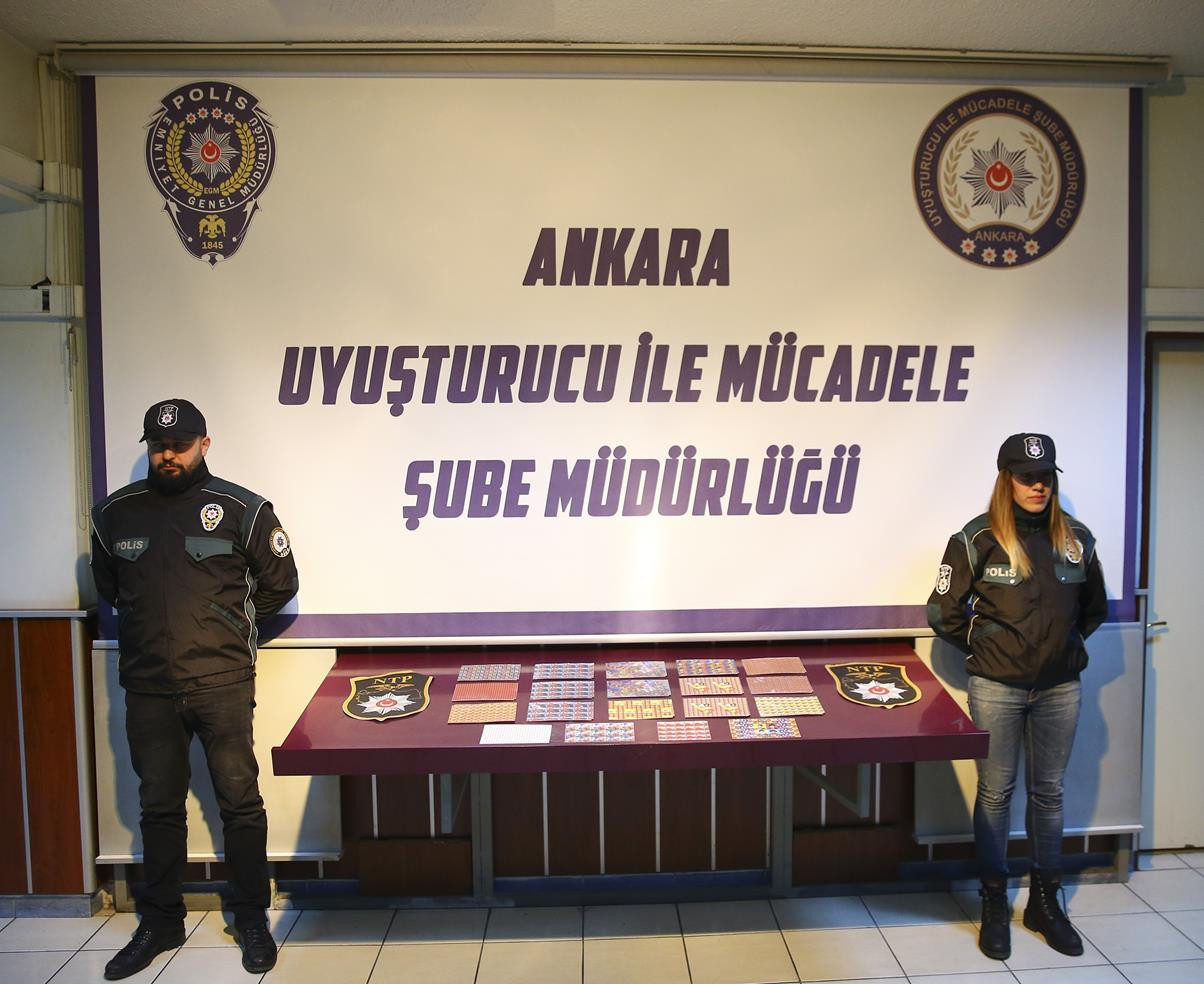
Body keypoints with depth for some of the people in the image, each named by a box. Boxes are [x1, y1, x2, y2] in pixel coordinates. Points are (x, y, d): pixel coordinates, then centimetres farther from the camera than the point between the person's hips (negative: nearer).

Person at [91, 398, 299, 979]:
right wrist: (150, 625, 14)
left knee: (240, 801, 4)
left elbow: (280, 582, 5)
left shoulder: (241, 510, -4)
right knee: (159, 807, 14)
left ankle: (251, 919, 20)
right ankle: (161, 921, 30)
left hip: (223, 685, -3)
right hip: (147, 689, 3)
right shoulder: (114, 513, 6)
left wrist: (231, 623, 7)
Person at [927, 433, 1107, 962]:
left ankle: (1044, 901, 29)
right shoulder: (977, 539, -9)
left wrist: (1065, 644, 11)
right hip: (997, 687, -3)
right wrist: (983, 647, 0)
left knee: (1048, 793, 14)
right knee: (995, 793, 6)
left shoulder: (1075, 539, 3)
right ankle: (994, 905, 20)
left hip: (1059, 687, 4)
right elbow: (943, 612, -5)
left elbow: (1094, 607, 19)